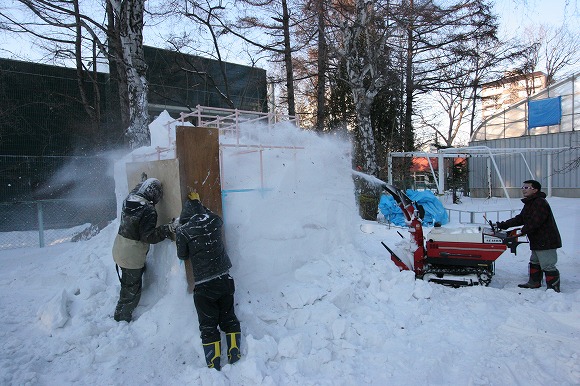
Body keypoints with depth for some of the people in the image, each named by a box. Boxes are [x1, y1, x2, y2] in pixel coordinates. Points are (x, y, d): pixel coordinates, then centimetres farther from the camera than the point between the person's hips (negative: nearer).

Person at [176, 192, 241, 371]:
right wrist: (197, 202, 32)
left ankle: (215, 364, 13)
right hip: (225, 280, 4)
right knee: (228, 317, 19)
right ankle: (234, 353, 22)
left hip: (204, 285, -4)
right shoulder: (214, 221, -1)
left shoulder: (183, 231, -11)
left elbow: (183, 255, 3)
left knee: (208, 325, 9)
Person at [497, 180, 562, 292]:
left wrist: (523, 231, -20)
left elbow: (535, 221, -27)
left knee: (548, 266, -6)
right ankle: (534, 282, 35)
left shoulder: (540, 203, -18)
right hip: (537, 241, 11)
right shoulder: (529, 204, 15)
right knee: (535, 262, 21)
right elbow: (520, 219, 14)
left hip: (546, 242, -11)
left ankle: (553, 288, 3)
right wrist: (503, 225, 6)